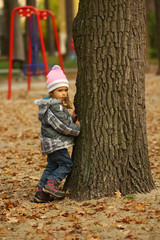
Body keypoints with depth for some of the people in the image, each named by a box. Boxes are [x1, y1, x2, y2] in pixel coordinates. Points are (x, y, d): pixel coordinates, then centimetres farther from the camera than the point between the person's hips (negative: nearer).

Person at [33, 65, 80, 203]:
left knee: (52, 166, 13)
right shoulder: (54, 107, -19)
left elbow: (64, 121, 20)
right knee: (67, 164, -6)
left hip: (52, 143, 10)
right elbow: (62, 126, -22)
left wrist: (72, 118, 3)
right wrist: (77, 128, -11)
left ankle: (41, 193, 15)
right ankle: (51, 184, -10)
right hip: (56, 143, -10)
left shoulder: (58, 105, 15)